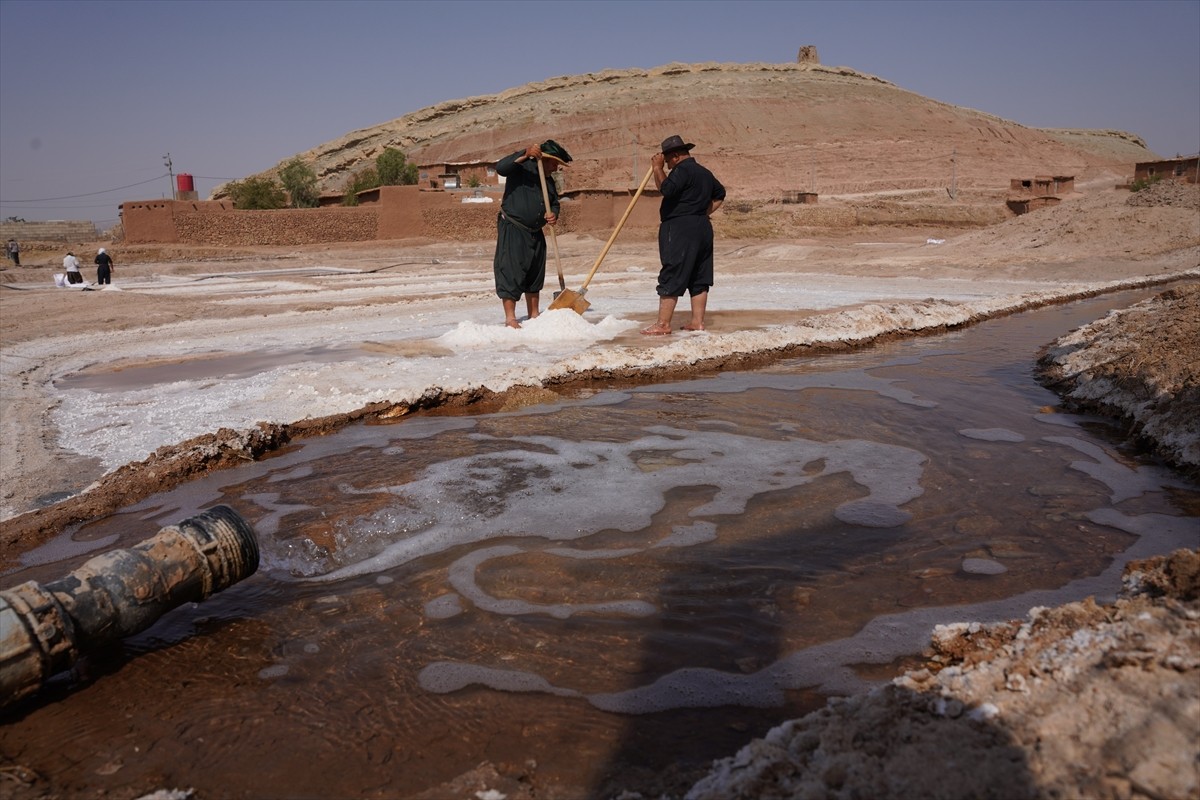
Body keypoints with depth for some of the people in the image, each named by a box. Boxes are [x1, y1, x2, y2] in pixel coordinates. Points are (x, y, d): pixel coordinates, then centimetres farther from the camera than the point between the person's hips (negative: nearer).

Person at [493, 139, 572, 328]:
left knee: (535, 273, 11)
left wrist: (554, 214, -5)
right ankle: (510, 318, -9)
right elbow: (500, 168, -26)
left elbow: (554, 202, 19)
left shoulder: (549, 181, 14)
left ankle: (534, 315, 21)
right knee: (511, 271, -11)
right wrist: (525, 155, -35)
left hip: (535, 233, 8)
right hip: (512, 229, -8)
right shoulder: (522, 167, -9)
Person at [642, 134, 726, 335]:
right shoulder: (705, 173, 19)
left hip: (680, 230, -9)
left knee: (671, 277, -8)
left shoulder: (683, 170, -10)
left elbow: (666, 189, -23)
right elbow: (720, 194, 29)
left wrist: (658, 168, -11)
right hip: (703, 228, 9)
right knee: (699, 278, 9)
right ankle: (697, 321, 12)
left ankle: (663, 324, -8)